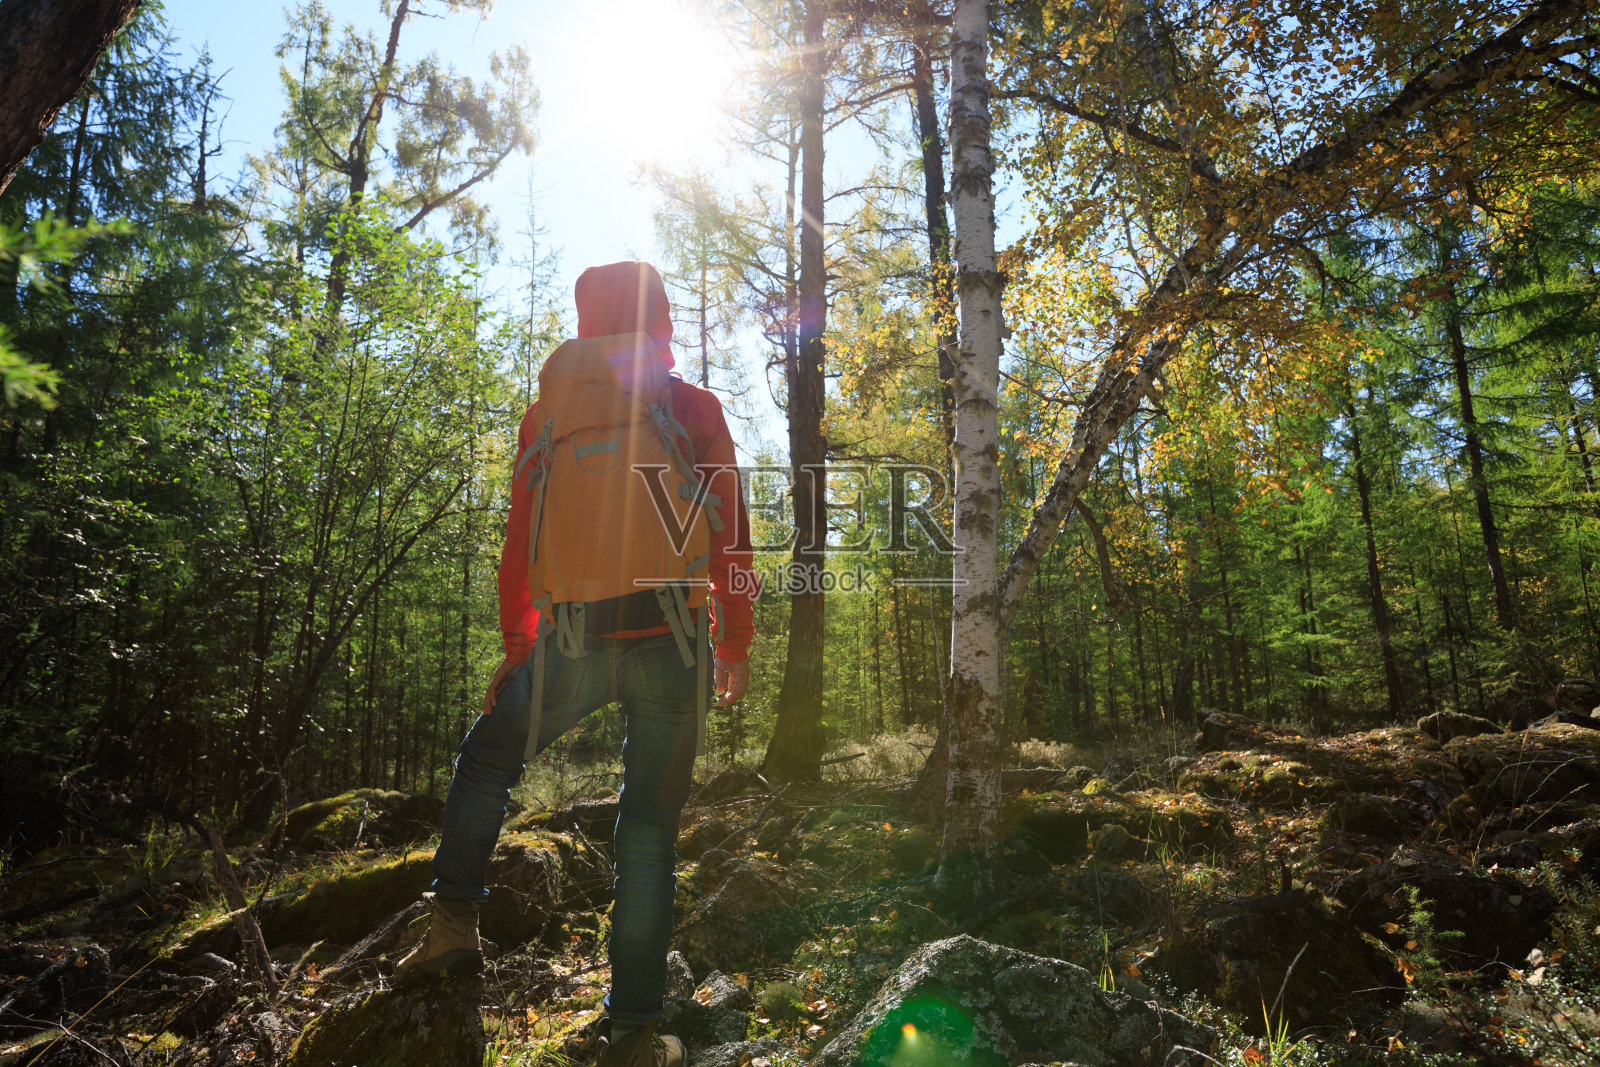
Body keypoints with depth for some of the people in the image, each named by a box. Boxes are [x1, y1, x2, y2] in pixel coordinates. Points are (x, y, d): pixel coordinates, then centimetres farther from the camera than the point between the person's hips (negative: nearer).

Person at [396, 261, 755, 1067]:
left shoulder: (548, 413, 7)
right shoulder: (696, 410, 3)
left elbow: (523, 542, 7)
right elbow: (728, 537, 0)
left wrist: (517, 646, 15)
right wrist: (735, 644, 8)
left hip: (574, 641, 1)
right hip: (669, 646, -1)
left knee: (486, 756, 27)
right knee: (650, 827, 7)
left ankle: (454, 922, 22)